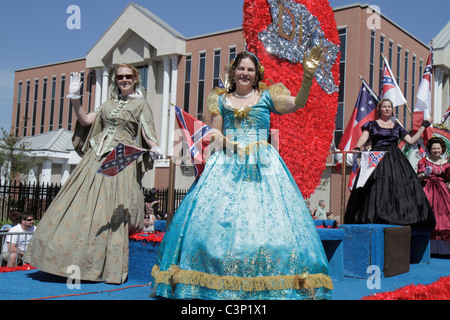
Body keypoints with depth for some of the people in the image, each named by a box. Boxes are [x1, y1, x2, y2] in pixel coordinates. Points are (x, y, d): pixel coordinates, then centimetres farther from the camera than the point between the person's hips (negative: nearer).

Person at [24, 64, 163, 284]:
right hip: (97, 158, 5)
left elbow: (147, 134, -4)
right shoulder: (108, 104, 19)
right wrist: (74, 97, 5)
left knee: (113, 212, -7)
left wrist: (155, 148, -24)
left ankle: (109, 268, 1)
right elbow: (85, 120, 15)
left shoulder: (141, 105, 5)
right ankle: (76, 262, 7)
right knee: (82, 205, -1)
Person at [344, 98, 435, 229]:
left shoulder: (397, 126, 18)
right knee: (376, 186, -13)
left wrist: (423, 127, 19)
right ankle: (376, 217, -12)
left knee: (399, 184, -9)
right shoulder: (372, 124, 11)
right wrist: (357, 147, -24)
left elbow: (411, 141, 18)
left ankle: (399, 216, -7)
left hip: (395, 159, 3)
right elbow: (364, 137, -3)